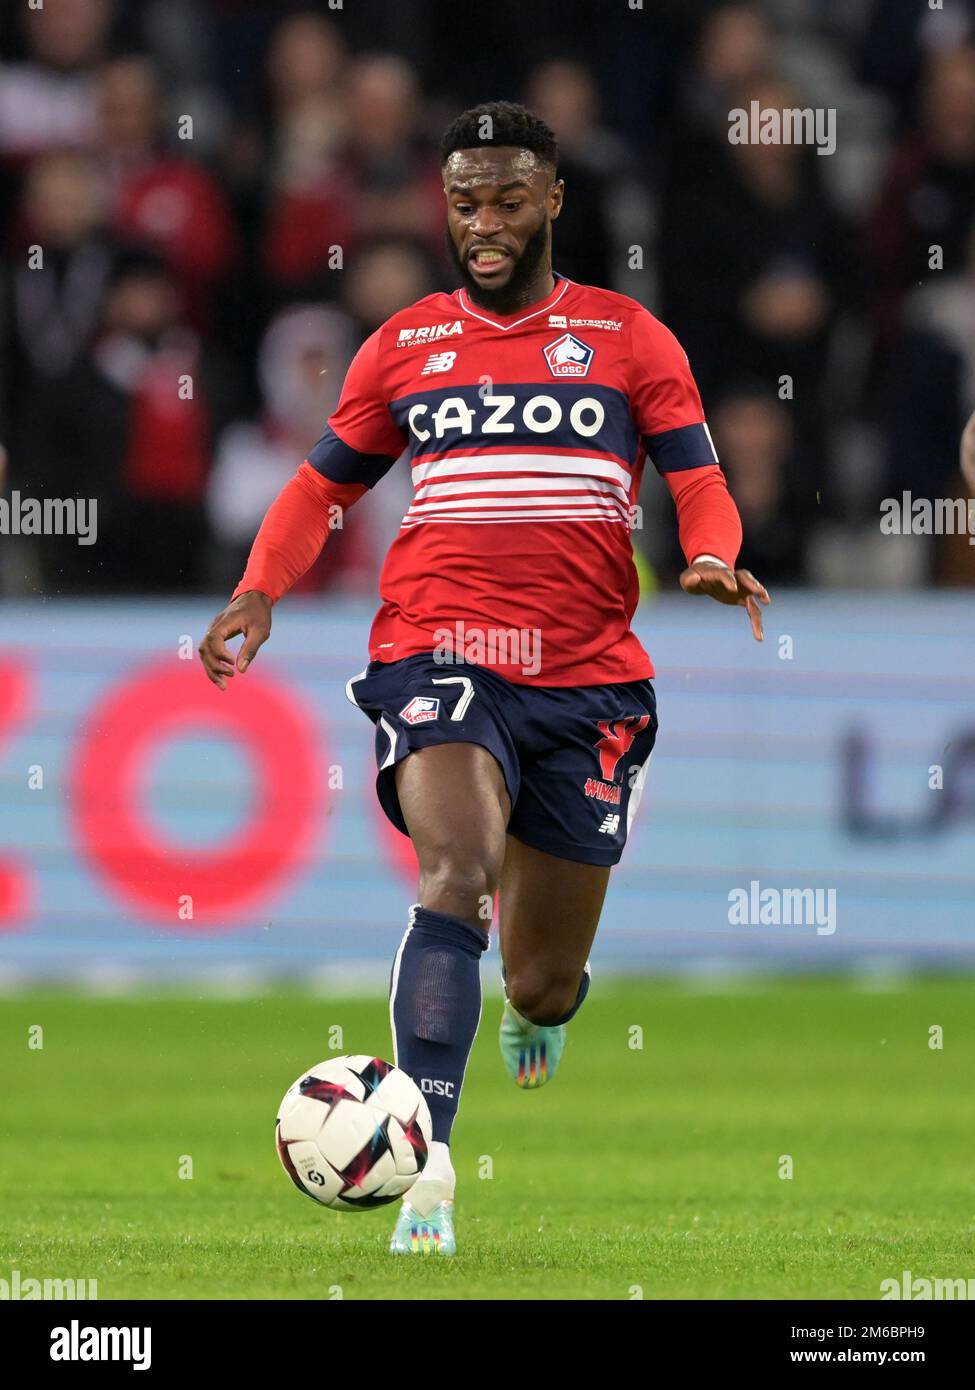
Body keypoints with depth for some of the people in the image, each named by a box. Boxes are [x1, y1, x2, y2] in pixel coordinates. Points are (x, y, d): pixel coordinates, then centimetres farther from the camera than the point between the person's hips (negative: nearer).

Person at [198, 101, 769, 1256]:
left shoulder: (628, 339, 8)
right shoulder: (404, 347, 11)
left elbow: (699, 484, 4)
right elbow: (323, 483, 19)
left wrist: (712, 557, -19)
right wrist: (260, 588, 1)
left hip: (586, 677, 1)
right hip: (438, 657, -1)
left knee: (543, 979, 5)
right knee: (456, 869, -30)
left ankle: (536, 1009, 46)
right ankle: (425, 1164, -34)